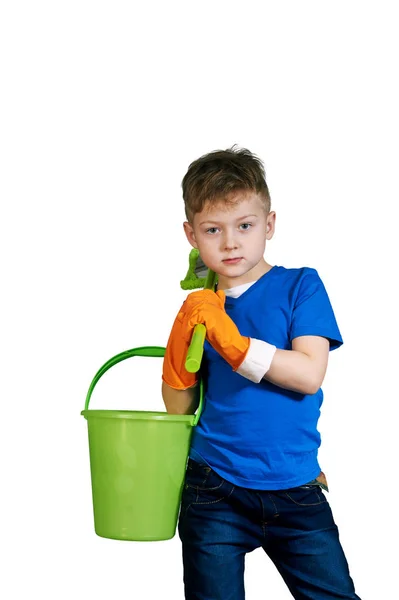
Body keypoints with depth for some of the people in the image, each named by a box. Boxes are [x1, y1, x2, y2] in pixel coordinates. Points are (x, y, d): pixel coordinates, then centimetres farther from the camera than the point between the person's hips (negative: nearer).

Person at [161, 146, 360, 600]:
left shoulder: (300, 286, -3)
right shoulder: (201, 309, 5)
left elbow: (309, 375, -16)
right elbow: (179, 409, 7)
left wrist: (231, 342, -21)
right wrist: (179, 353, -12)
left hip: (295, 490, -2)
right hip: (215, 490, 2)